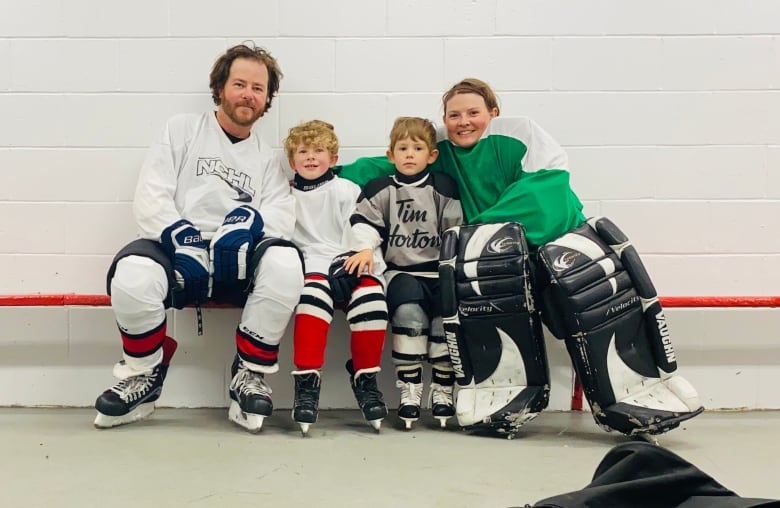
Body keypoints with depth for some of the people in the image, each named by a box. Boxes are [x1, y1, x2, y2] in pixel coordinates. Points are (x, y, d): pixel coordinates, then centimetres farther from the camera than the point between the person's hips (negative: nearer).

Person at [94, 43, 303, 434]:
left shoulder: (267, 158, 22)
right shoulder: (183, 130, 14)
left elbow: (281, 215, 4)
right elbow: (150, 199, 1)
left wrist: (253, 222, -20)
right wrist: (183, 240, -17)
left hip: (235, 263, 2)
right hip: (176, 250, -2)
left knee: (284, 263, -32)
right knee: (132, 277, -36)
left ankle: (250, 377, -13)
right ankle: (144, 378, -6)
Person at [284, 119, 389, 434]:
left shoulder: (346, 190, 11)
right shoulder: (288, 196, 20)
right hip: (313, 266, 1)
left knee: (370, 294, -31)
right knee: (313, 292, -34)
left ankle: (365, 378, -13)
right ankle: (307, 381, -31)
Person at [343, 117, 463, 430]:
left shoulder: (443, 188, 11)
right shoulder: (380, 189, 10)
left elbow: (456, 231, 7)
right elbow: (364, 222, 2)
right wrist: (365, 248, -18)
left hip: (438, 270, 1)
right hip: (400, 270, -1)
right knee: (408, 310, -30)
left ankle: (442, 391, -8)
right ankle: (409, 391, -19)